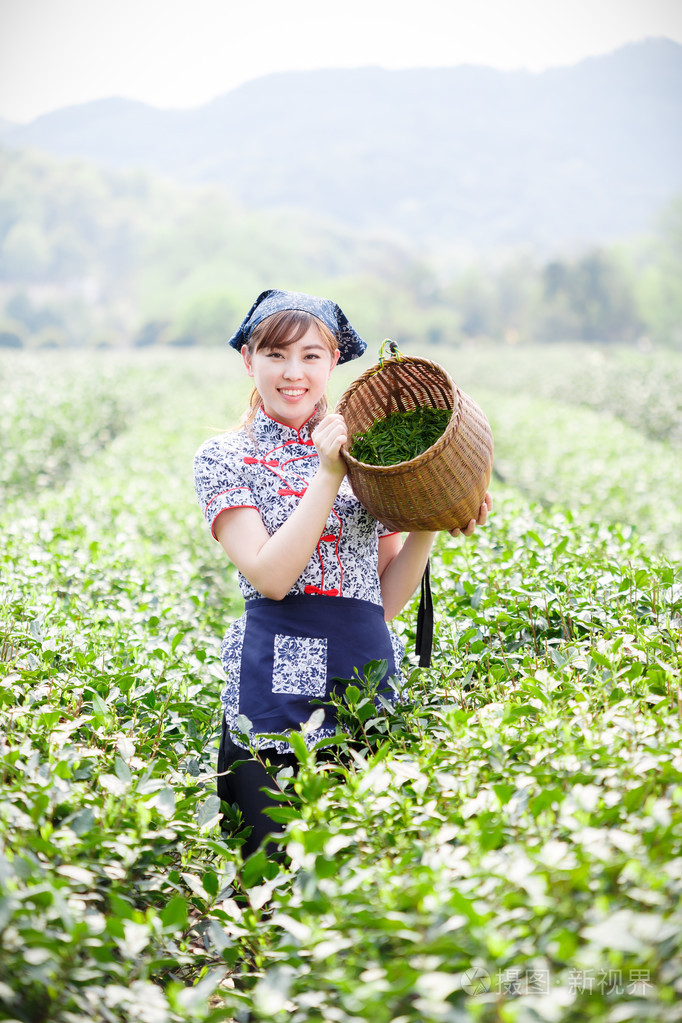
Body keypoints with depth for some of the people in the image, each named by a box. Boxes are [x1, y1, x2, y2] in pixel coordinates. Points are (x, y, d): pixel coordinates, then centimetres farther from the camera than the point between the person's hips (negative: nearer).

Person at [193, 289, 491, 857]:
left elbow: (387, 600, 11)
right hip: (276, 684, -3)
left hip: (371, 679, 3)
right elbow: (270, 576, -11)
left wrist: (427, 525, -3)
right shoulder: (224, 457, 4)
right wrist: (328, 475, -12)